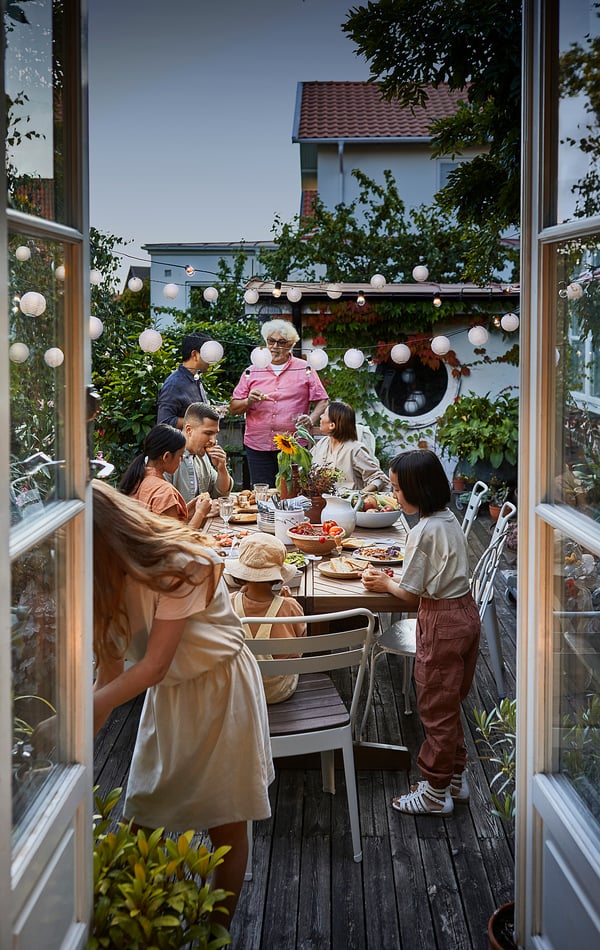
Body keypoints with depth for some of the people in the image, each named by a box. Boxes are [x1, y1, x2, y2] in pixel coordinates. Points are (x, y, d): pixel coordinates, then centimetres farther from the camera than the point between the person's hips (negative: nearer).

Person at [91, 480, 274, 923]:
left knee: (227, 823, 4)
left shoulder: (178, 566, -28)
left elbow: (154, 666, -28)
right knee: (142, 820, 7)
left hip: (219, 689, -6)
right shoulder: (114, 575, -6)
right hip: (166, 694, 7)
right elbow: (113, 662, -5)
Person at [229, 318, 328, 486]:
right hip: (258, 447, 2)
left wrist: (311, 419, -14)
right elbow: (233, 409, 11)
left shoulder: (305, 369, 7)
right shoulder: (252, 372, 11)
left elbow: (322, 402, 6)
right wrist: (248, 402, -10)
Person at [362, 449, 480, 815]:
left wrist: (384, 583, 2)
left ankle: (436, 792, 16)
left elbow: (411, 594, -16)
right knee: (450, 704, 20)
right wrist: (395, 579, 9)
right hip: (466, 611, 9)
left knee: (436, 709, 4)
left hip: (441, 622, -9)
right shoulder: (450, 519, 5)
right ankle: (456, 777, 31)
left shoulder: (423, 532, -22)